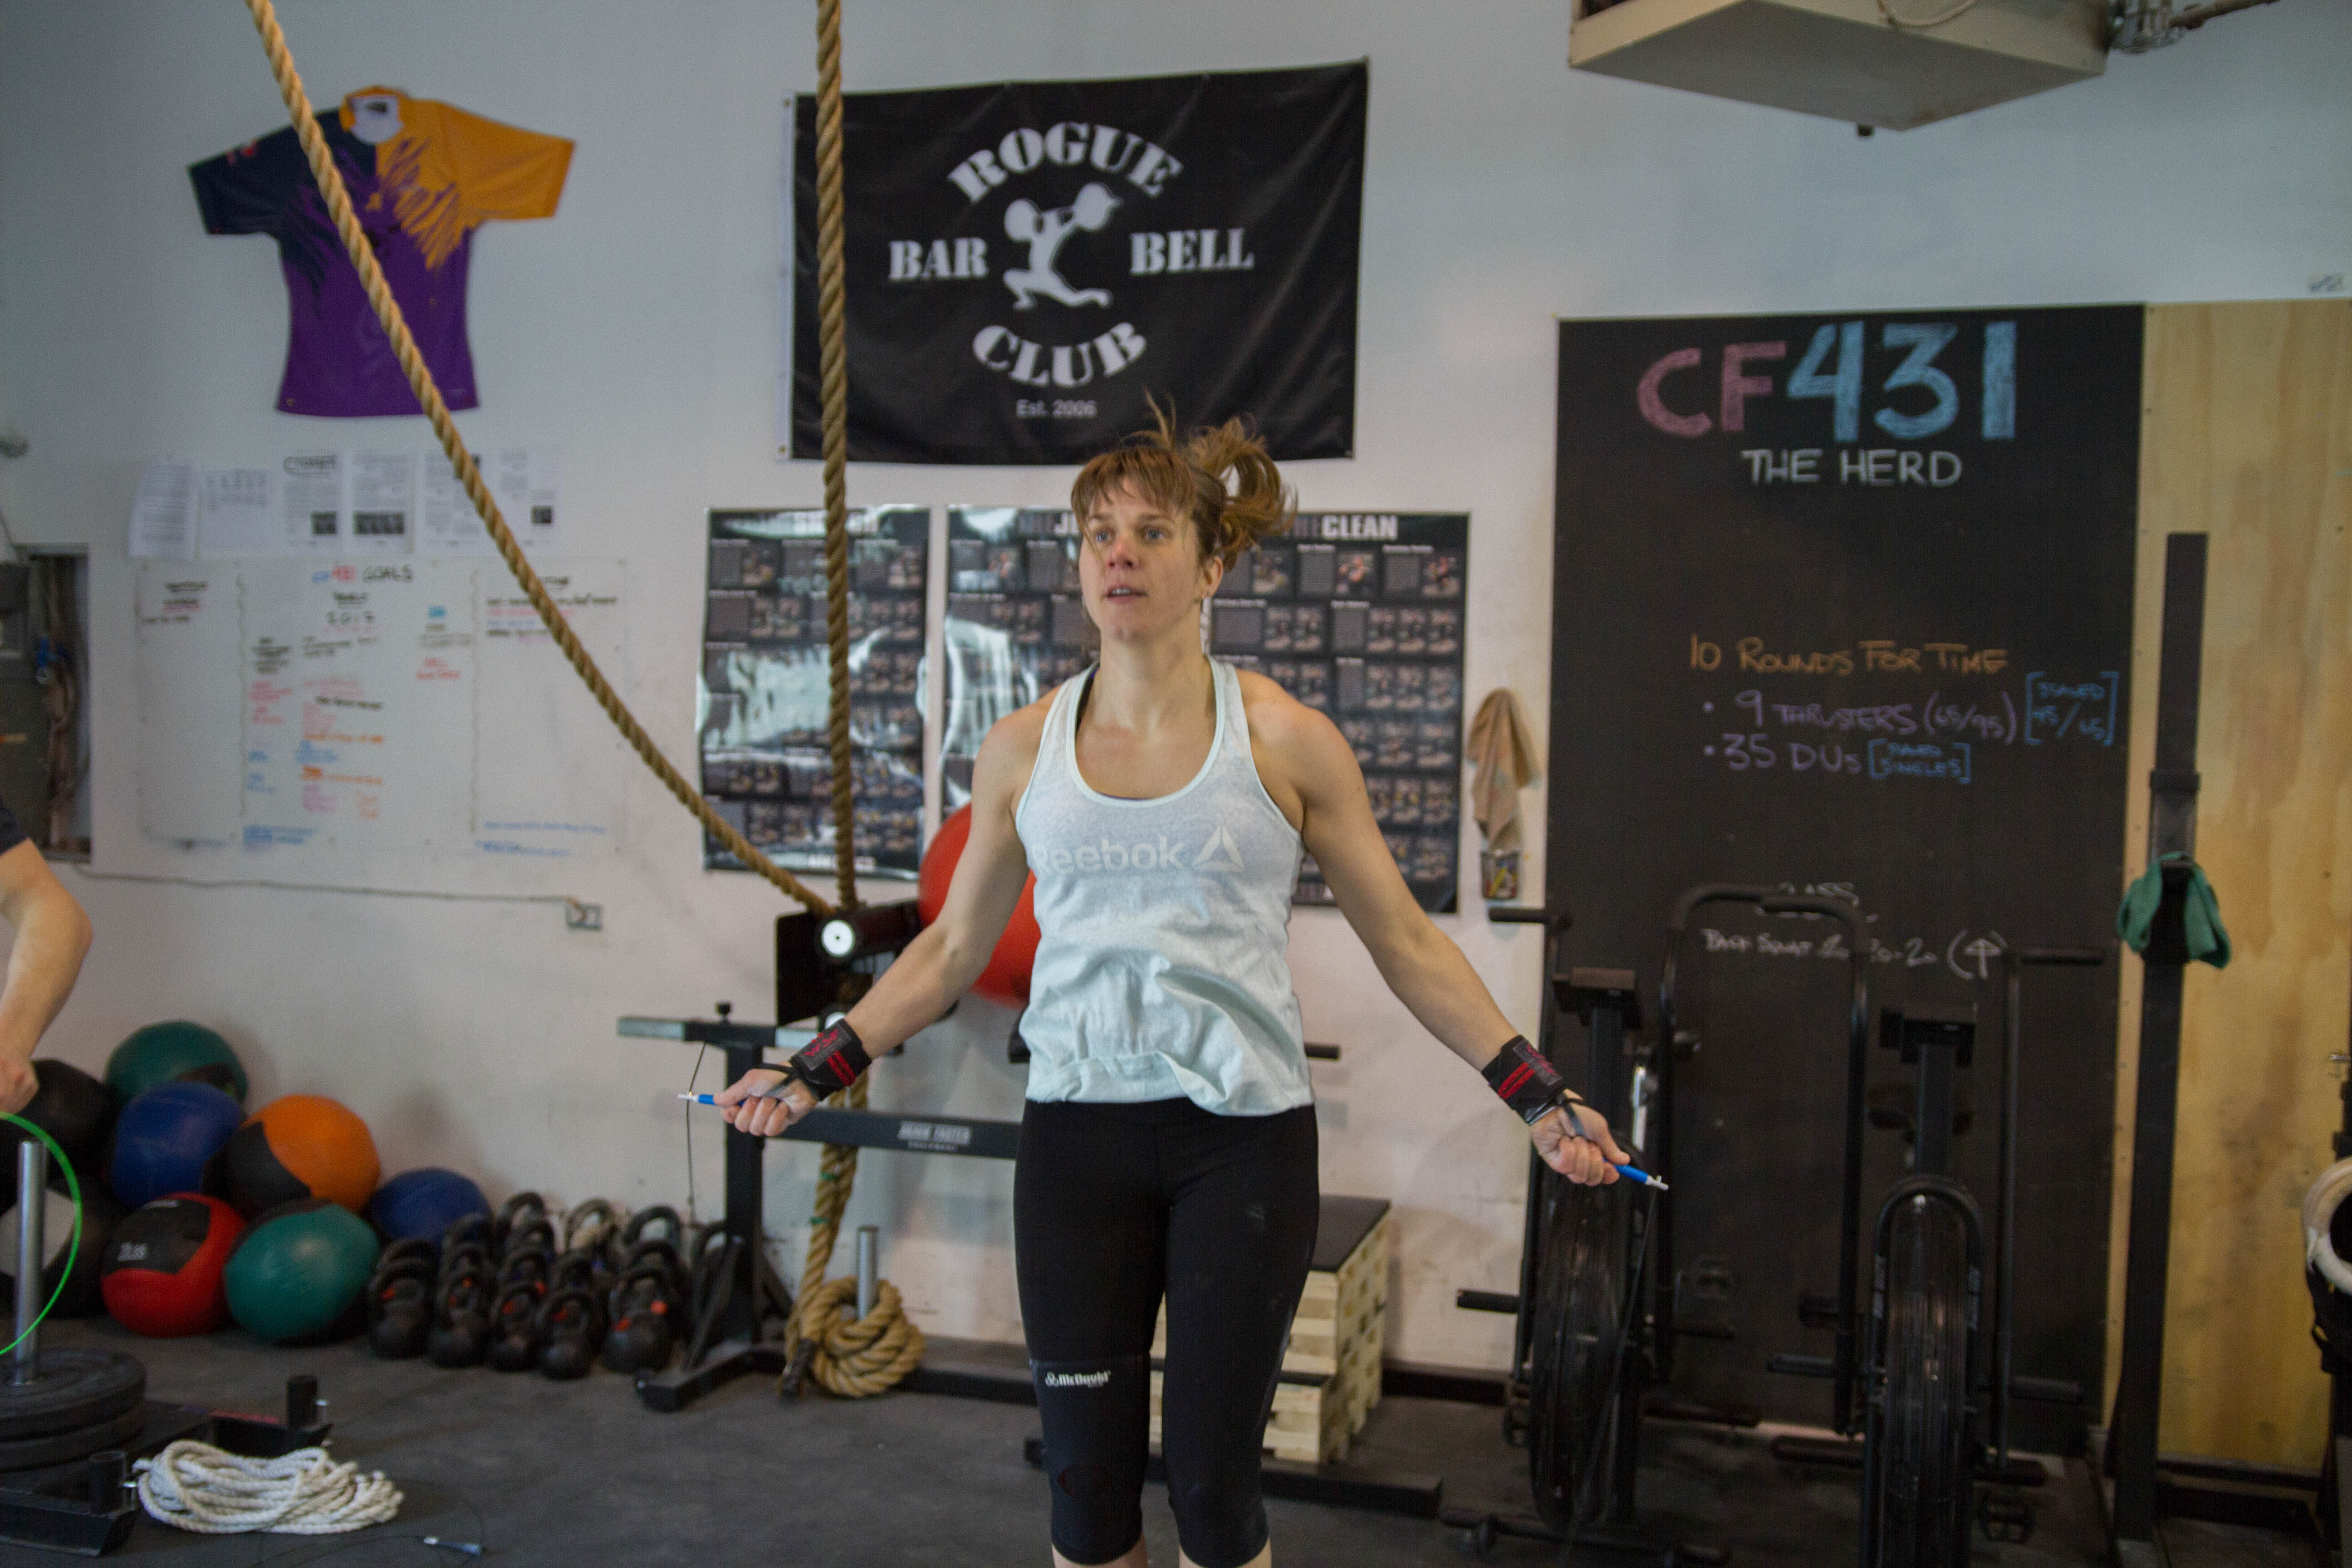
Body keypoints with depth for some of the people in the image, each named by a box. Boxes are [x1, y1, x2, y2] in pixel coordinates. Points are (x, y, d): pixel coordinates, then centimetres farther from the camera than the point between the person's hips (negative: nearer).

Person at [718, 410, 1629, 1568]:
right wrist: (816, 1072, 7)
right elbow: (953, 947, 12)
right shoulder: (1022, 749, 3)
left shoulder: (1284, 742, -3)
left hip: (1243, 1139, -2)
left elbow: (1404, 941, 1)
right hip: (1076, 1137, 2)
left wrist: (1535, 1095, -5)